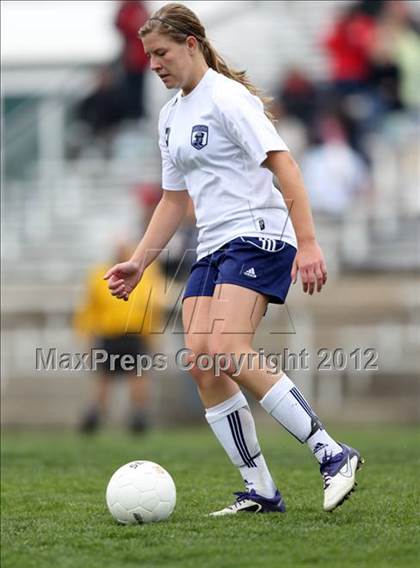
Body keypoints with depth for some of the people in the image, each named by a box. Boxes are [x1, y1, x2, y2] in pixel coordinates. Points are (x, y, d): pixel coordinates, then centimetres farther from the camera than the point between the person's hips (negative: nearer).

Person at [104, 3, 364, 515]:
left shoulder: (227, 96, -9)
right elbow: (174, 199, 26)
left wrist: (308, 244, -23)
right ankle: (260, 492, -2)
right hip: (212, 248, 9)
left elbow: (283, 165, -16)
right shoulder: (171, 116, 19)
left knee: (227, 352, -25)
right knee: (199, 361, -6)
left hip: (258, 236, -9)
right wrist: (138, 264, 18)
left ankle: (333, 455, -18)